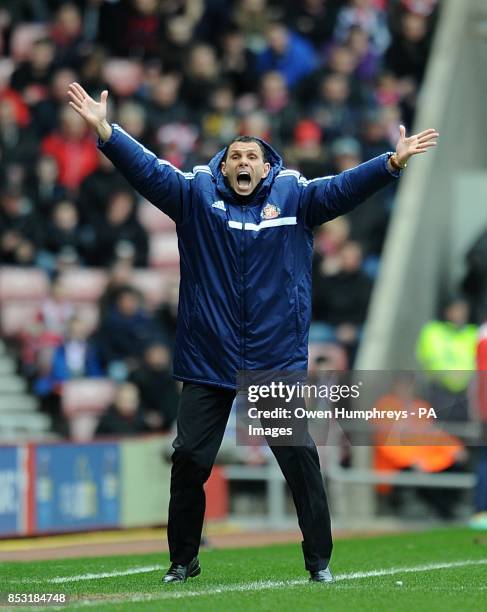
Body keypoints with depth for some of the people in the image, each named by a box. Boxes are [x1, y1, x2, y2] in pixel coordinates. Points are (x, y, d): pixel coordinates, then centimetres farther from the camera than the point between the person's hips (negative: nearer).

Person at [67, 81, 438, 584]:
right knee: (189, 461, 5)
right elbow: (148, 170, -8)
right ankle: (183, 560, 20)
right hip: (208, 361, 1)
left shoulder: (294, 198, 3)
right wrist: (104, 130, -22)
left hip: (278, 359, 0)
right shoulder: (196, 196, 1)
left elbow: (344, 188, -7)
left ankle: (319, 560, 12)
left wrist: (393, 162, -22)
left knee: (301, 458, 1)